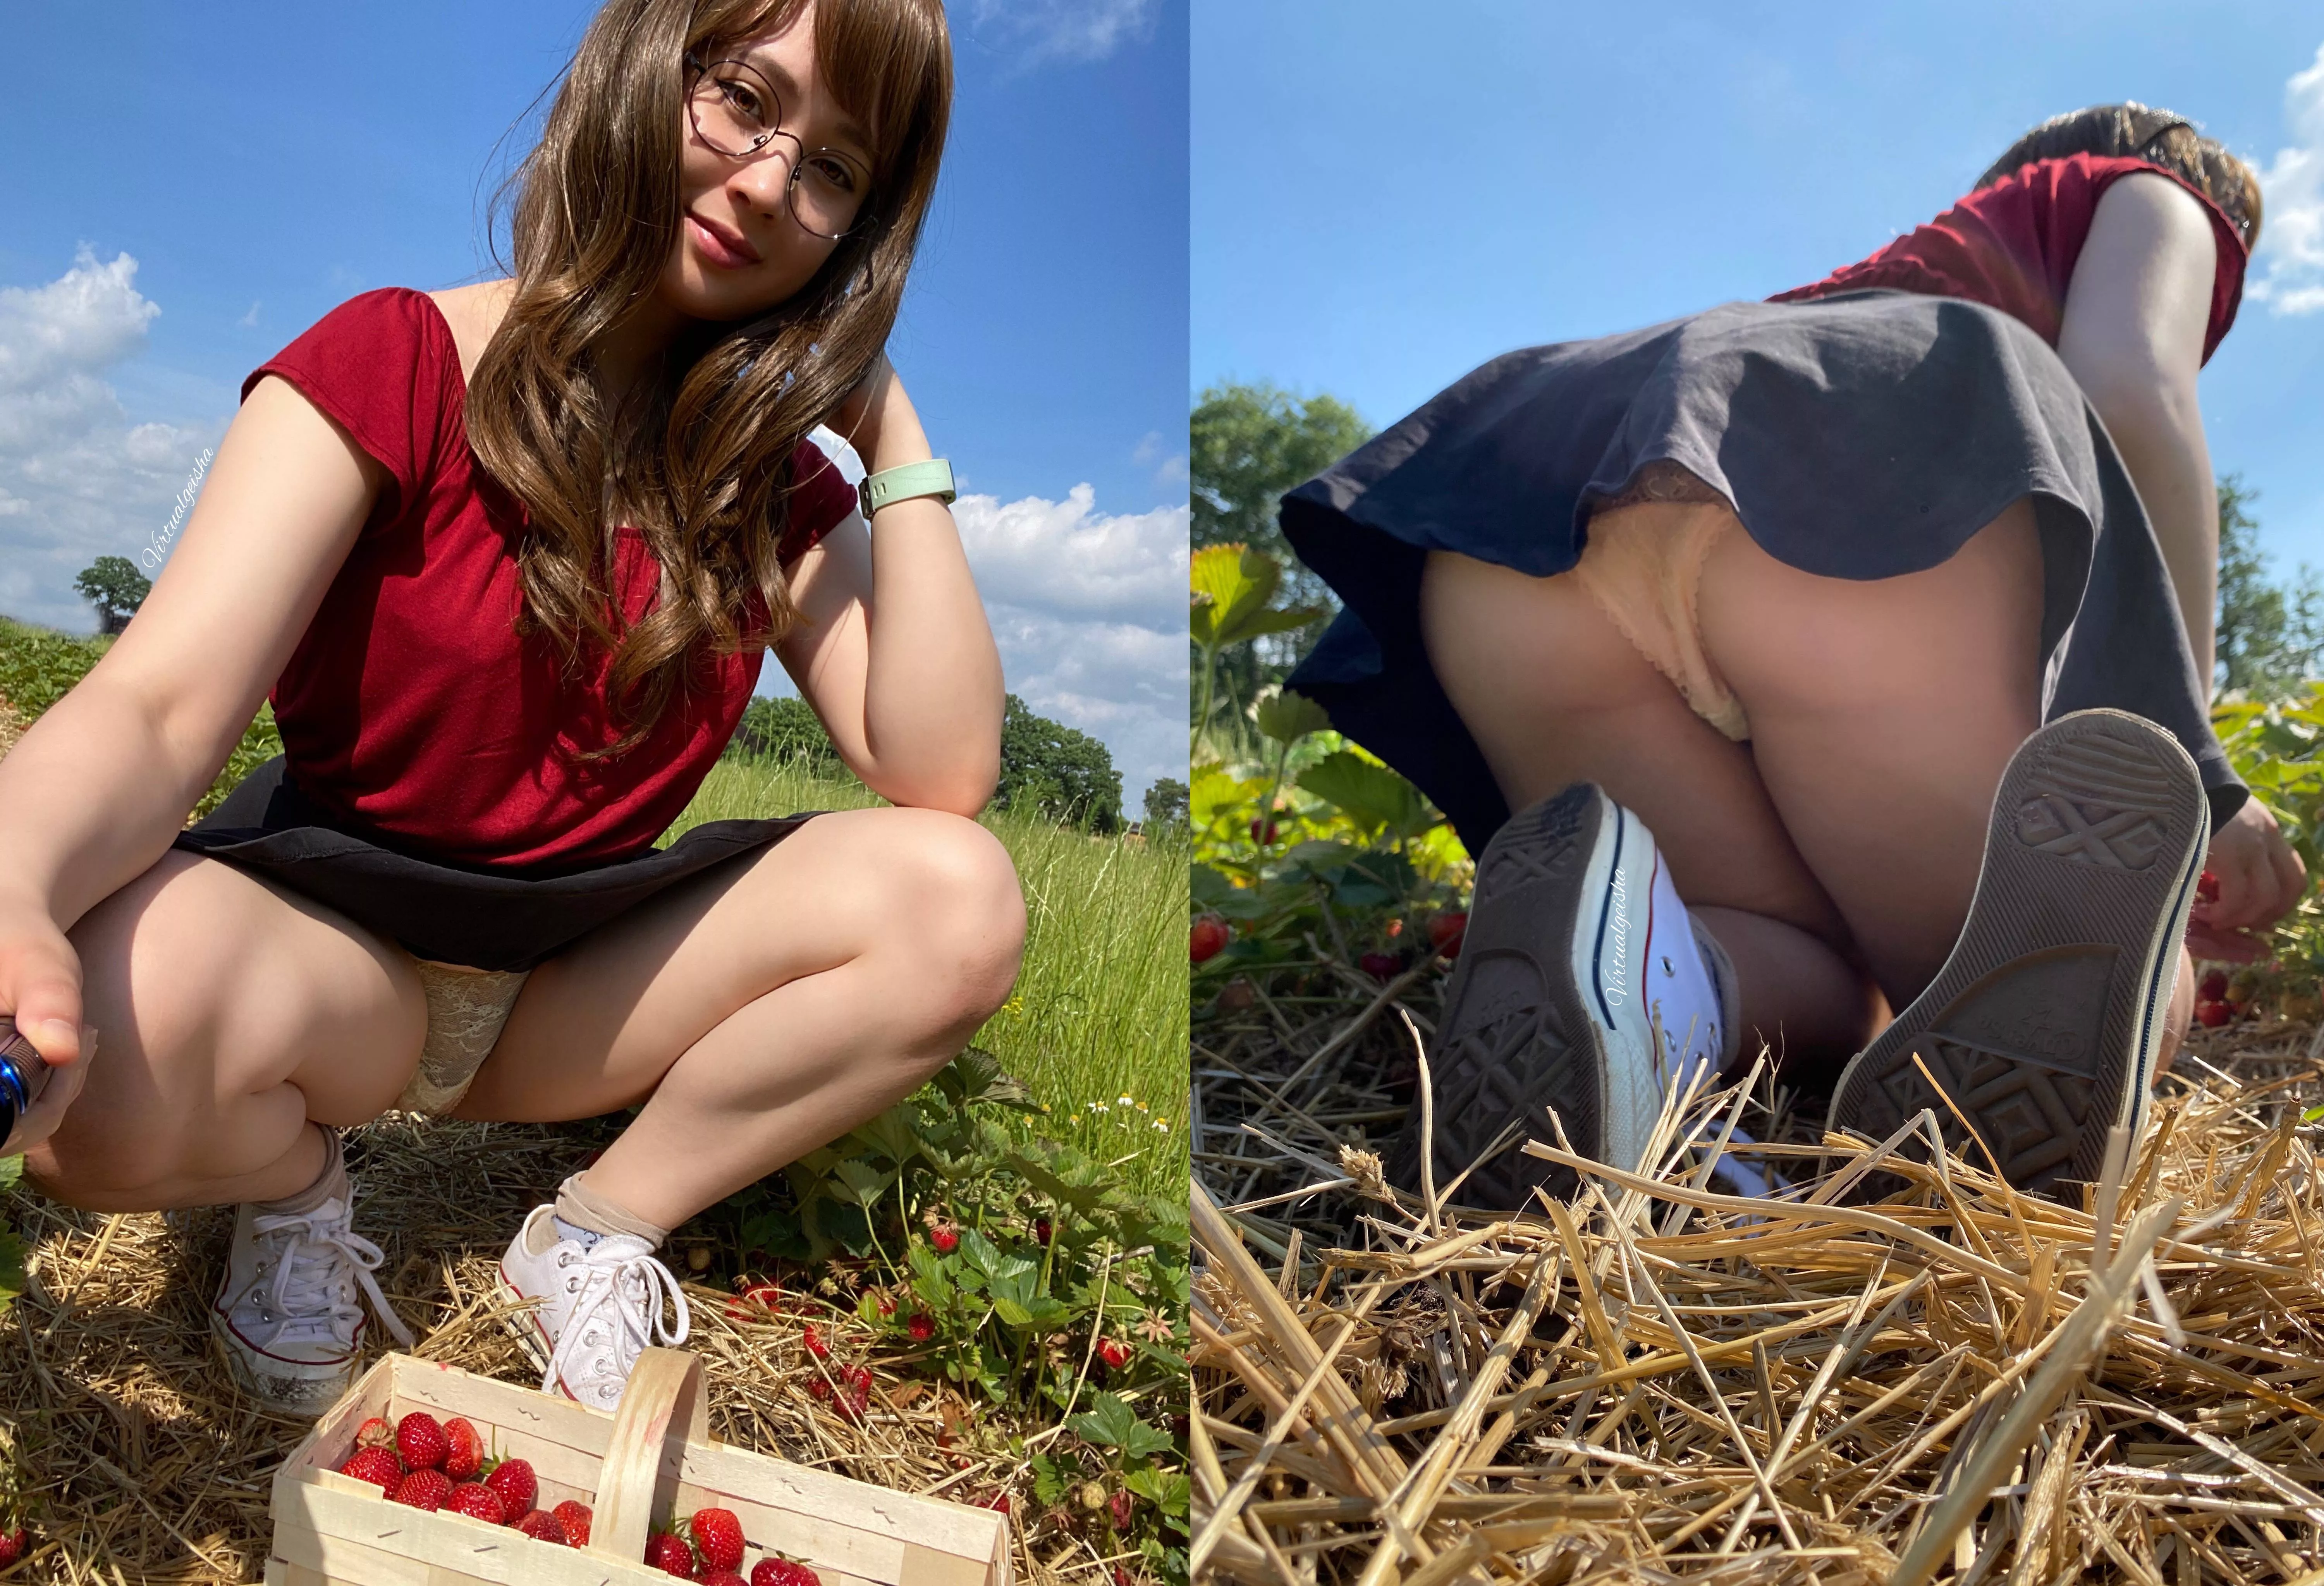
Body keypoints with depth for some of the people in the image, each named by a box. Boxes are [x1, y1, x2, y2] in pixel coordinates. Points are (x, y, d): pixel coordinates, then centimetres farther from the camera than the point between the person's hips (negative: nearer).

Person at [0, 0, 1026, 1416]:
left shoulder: (776, 485, 0)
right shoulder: (396, 365, -10)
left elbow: (944, 776, -14)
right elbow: (156, 709, -22)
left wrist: (897, 436, -14)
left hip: (579, 983, 3)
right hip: (333, 941, -2)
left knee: (960, 901, -20)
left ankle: (598, 1231, -4)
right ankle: (296, 1183, 1)